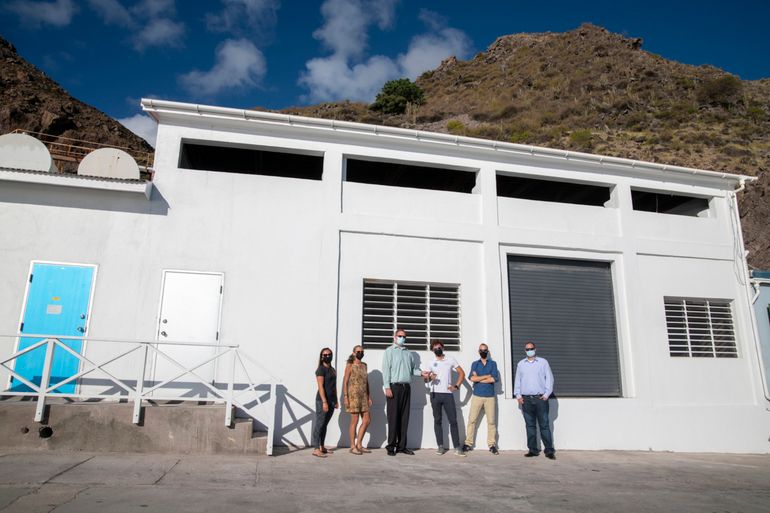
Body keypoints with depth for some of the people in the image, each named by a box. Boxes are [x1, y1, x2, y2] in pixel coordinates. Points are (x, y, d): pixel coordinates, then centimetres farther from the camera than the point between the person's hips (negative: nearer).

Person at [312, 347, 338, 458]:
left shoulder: (332, 370, 16)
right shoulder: (321, 369, -8)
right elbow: (321, 387, -15)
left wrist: (336, 401, 17)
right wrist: (324, 401, -20)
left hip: (331, 401, 8)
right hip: (322, 400, -8)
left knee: (324, 424, 13)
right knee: (319, 424, -7)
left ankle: (321, 447, 21)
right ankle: (316, 449, -6)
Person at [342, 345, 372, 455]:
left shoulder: (364, 365, 15)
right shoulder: (350, 365, -3)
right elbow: (345, 382, -7)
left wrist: (369, 396, 13)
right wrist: (345, 397, -14)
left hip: (363, 396, 7)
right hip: (353, 396, -7)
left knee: (367, 420, 5)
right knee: (354, 421, -2)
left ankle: (359, 444, 17)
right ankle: (353, 446, 9)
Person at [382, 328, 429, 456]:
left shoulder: (408, 353, 20)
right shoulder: (389, 351, 3)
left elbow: (413, 369, 21)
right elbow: (386, 369, -5)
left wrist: (421, 373, -1)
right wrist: (387, 387, -13)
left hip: (406, 387, 5)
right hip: (394, 387, -5)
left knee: (404, 417, 6)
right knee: (393, 417, -3)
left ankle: (402, 445, 13)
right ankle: (391, 446, 4)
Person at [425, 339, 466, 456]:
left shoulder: (450, 360, 7)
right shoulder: (431, 362, 10)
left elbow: (462, 373, 9)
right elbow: (426, 378, 11)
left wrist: (456, 386, -2)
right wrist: (430, 377, -12)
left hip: (448, 394, -1)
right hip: (435, 394, 1)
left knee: (453, 420, -3)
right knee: (437, 420, 3)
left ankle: (457, 447, 0)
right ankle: (440, 446, 8)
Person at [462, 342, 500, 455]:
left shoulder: (493, 363, 8)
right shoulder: (475, 364, 9)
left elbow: (494, 379, -7)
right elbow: (472, 378, -8)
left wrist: (478, 379, -5)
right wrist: (487, 376, -6)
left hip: (490, 396, 0)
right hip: (477, 396, 0)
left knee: (491, 421, 1)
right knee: (472, 420, -1)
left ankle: (492, 445, 8)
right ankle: (468, 443, 5)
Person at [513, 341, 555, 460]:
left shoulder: (543, 362, 5)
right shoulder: (520, 364, 13)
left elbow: (549, 378, 3)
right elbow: (517, 380, 15)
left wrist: (546, 394, -5)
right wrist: (518, 395, 5)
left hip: (540, 398, -3)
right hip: (526, 399, 3)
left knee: (544, 425, -2)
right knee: (530, 426, 6)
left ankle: (549, 451, 2)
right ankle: (533, 450, 13)